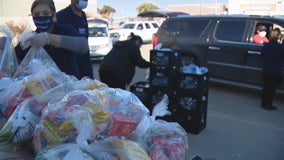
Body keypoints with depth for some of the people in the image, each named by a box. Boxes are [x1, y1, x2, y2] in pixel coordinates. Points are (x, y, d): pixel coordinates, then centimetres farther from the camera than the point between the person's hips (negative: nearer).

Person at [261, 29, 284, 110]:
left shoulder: (265, 46, 0)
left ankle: (264, 103, 21)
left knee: (265, 87, 13)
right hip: (276, 72, -4)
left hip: (266, 71, 5)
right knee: (272, 88, 3)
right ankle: (269, 105, 9)